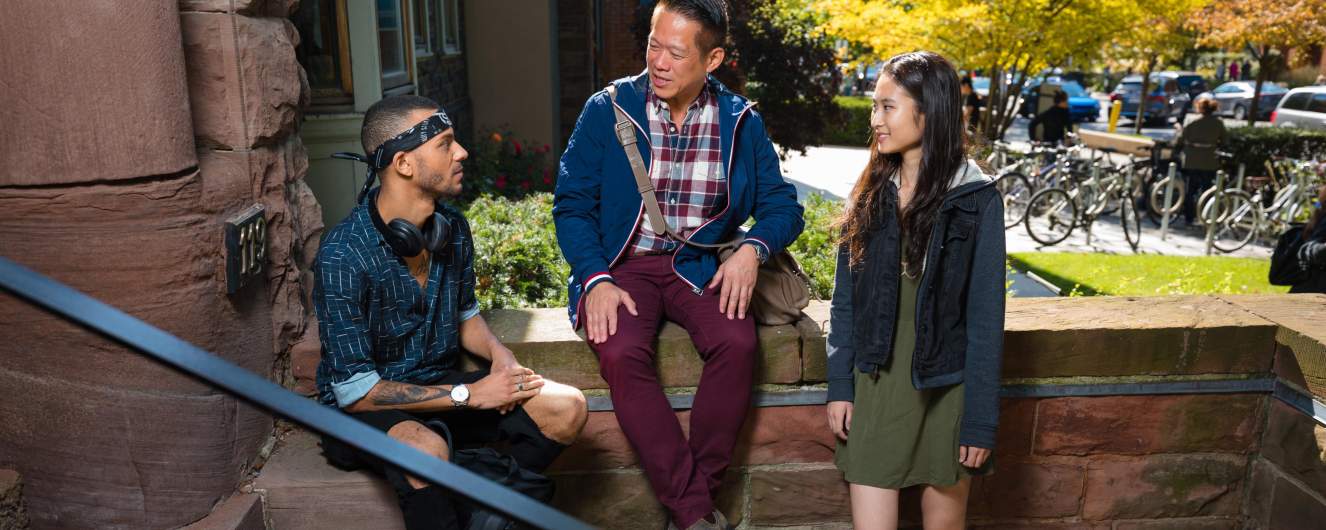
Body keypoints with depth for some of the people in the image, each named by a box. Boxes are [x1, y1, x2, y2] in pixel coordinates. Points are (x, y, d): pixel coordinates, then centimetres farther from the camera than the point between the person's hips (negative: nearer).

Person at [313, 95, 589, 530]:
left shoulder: (453, 228, -2)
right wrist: (469, 394, -22)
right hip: (364, 410, -6)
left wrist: (498, 353, -8)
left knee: (567, 409, -13)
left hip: (441, 386, 6)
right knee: (427, 450, -39)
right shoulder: (342, 257, -22)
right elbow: (355, 391, -21)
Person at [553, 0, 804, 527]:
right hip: (623, 265, -1)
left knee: (736, 342, -28)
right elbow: (572, 204, -2)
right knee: (621, 353, -30)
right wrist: (596, 280, -17)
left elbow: (782, 205, 7)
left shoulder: (740, 121, 3)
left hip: (700, 266, 1)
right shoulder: (607, 110, -3)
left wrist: (753, 248, -15)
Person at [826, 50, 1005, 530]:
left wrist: (981, 421, -9)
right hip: (874, 387, 2)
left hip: (946, 391, -2)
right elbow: (845, 300, 5)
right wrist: (840, 386, 0)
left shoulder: (976, 200, -8)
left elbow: (985, 318, -8)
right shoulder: (870, 193, 3)